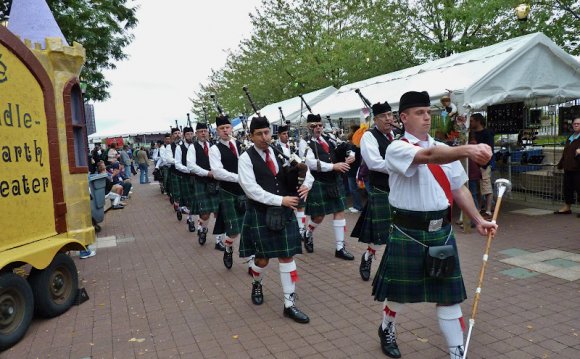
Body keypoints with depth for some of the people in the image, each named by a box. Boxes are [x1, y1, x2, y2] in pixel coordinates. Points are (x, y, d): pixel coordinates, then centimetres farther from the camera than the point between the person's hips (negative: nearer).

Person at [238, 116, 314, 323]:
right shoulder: (246, 158, -8)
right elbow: (251, 189, -17)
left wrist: (306, 184, -10)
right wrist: (280, 200, -21)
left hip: (284, 213, 4)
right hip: (260, 214, -3)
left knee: (287, 256, 4)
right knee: (262, 258, 7)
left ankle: (290, 304, 13)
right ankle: (256, 285, 41)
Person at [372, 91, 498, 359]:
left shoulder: (444, 149, 10)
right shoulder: (396, 149, -11)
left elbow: (459, 188, 12)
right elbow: (428, 156, -32)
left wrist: (478, 220, 2)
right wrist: (467, 150, -46)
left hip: (442, 232, 5)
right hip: (408, 234, -5)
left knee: (448, 294, 9)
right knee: (400, 291, 13)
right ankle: (387, 330, 41)